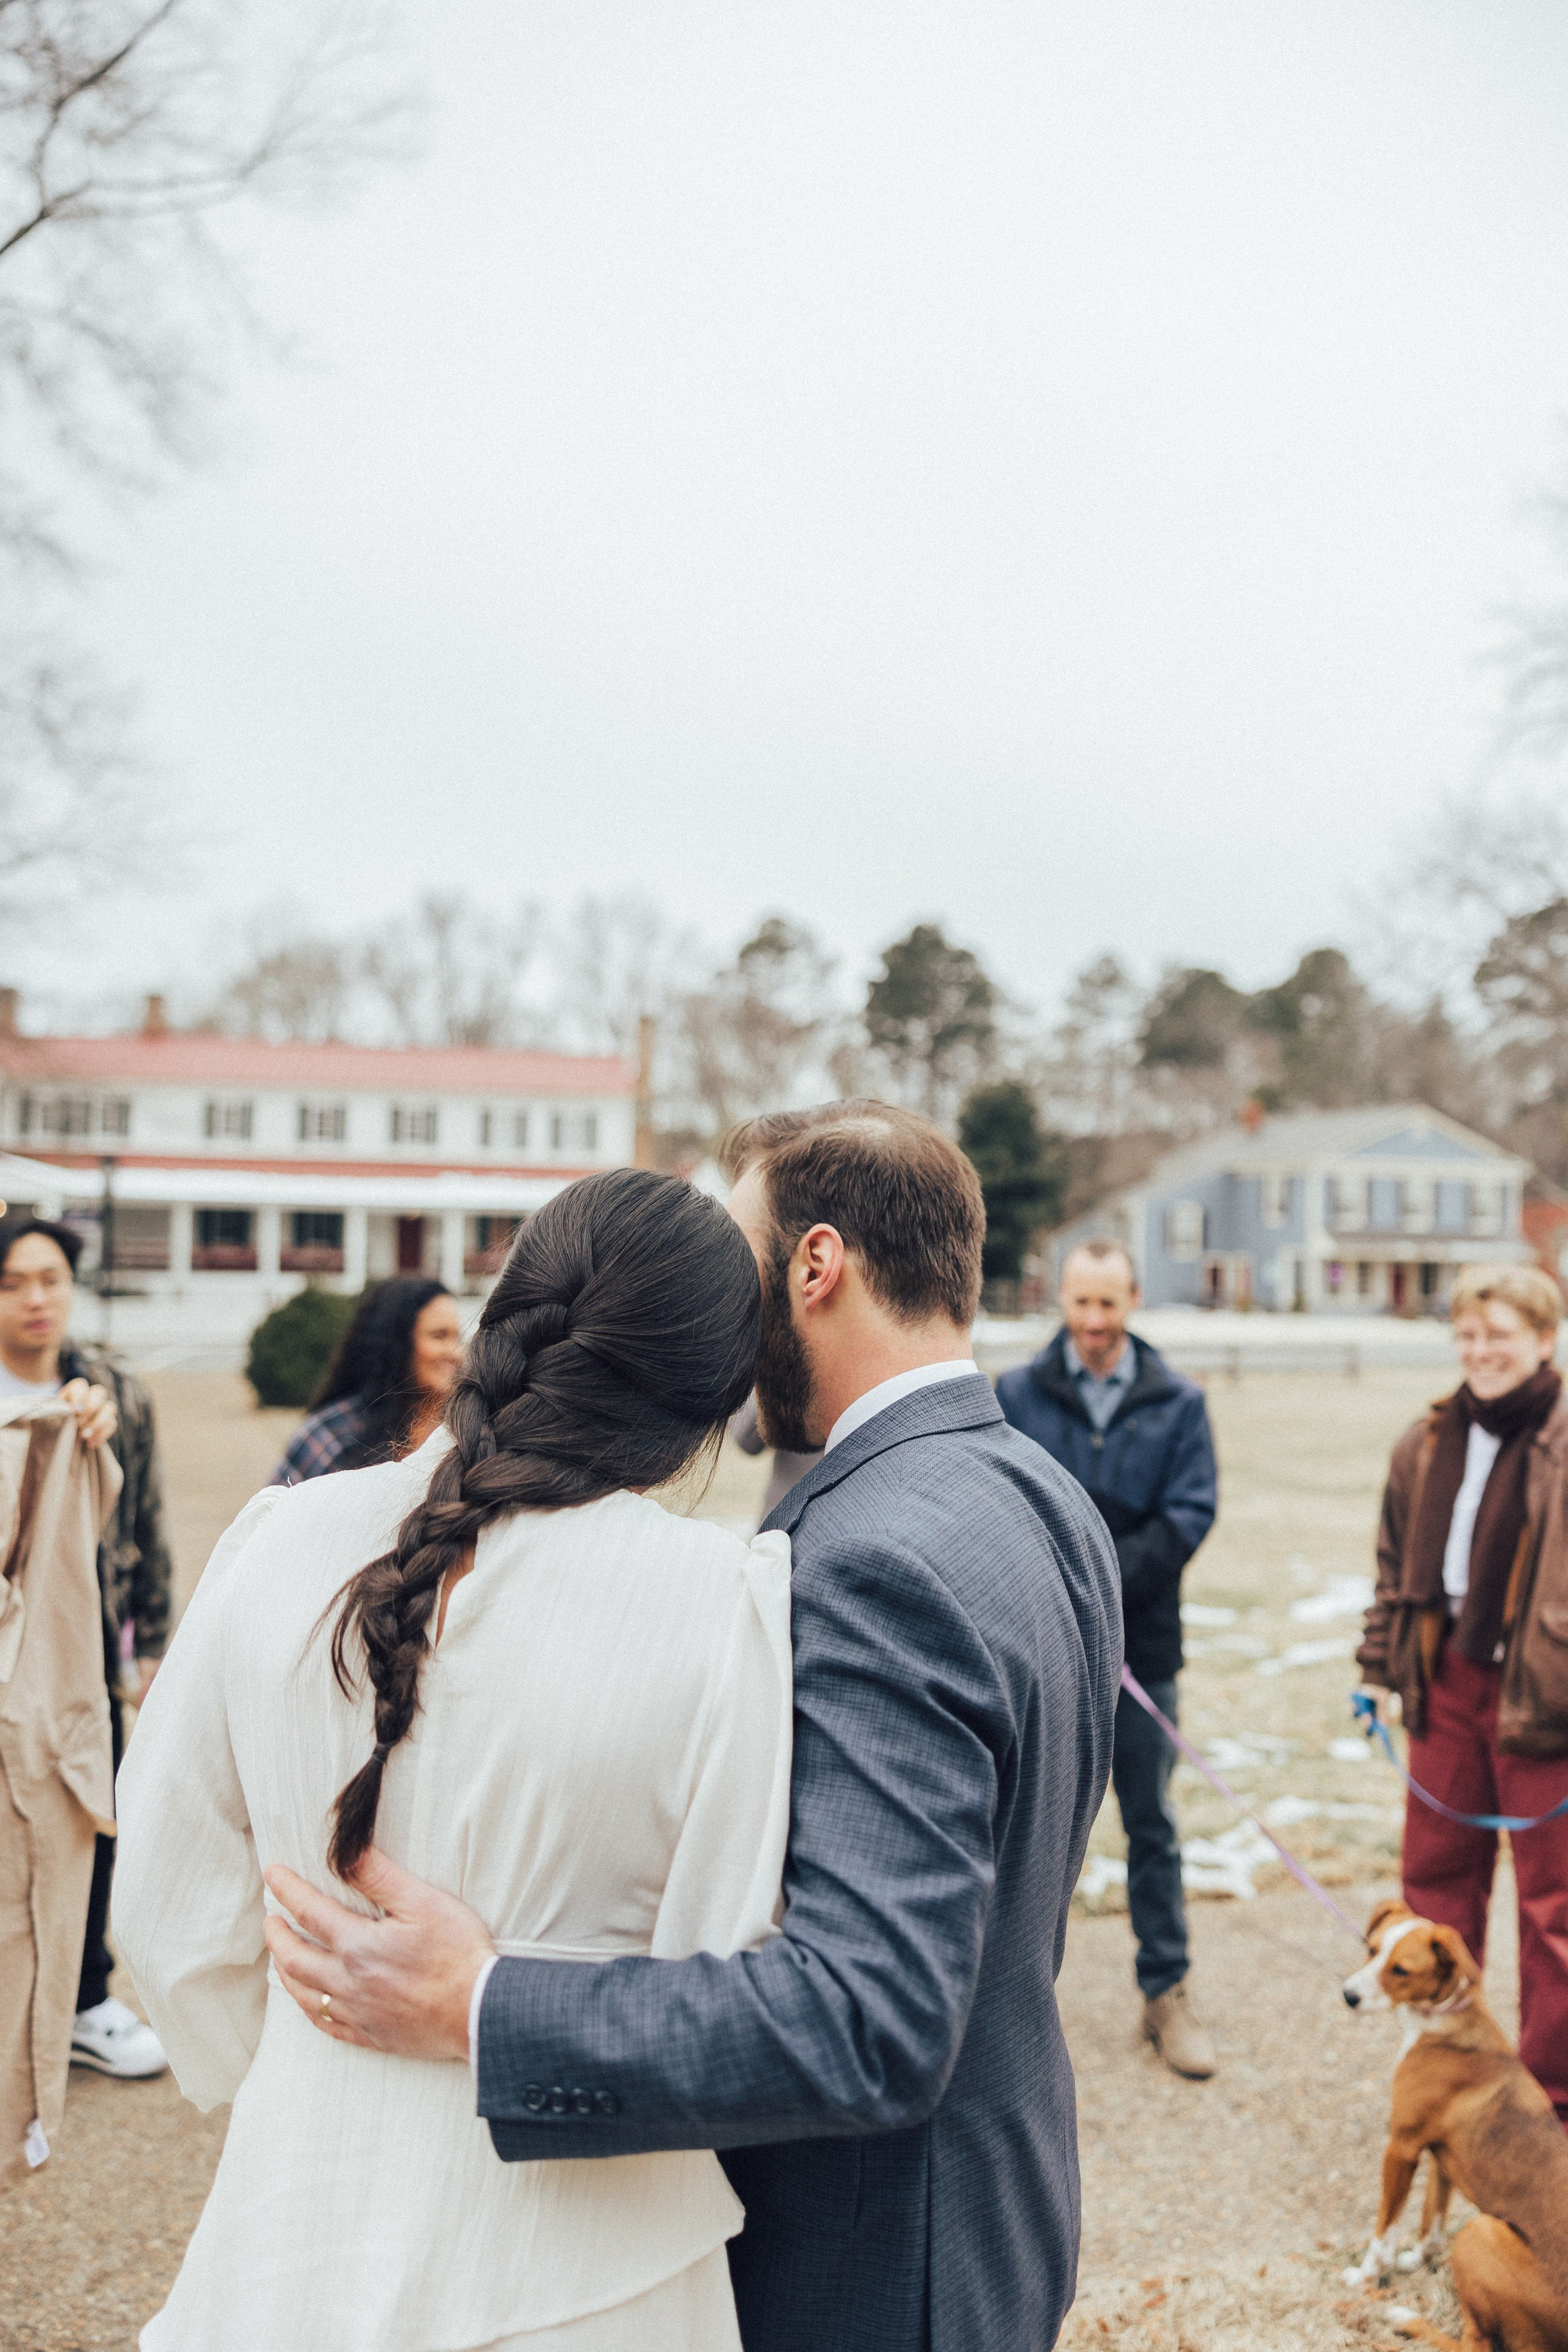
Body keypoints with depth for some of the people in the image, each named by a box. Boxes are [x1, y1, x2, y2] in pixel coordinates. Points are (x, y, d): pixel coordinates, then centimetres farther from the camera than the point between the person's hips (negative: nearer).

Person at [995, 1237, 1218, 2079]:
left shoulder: (1179, 1404, 1)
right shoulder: (1015, 1395, -1)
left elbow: (1189, 1514, -6)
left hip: (1140, 1643, 1)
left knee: (1152, 1825, 11)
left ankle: (1166, 1991, 24)